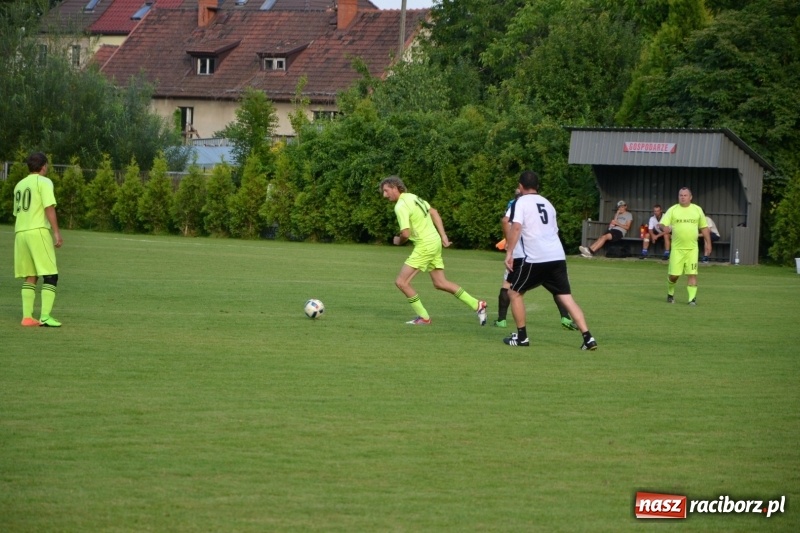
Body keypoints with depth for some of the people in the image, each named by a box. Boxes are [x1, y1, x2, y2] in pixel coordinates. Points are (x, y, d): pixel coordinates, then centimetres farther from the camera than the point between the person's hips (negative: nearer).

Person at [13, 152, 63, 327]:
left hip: (20, 233, 7)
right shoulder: (44, 182, -2)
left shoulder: (20, 185, 20)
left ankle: (27, 317, 3)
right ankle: (45, 316, -17)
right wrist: (57, 232, -14)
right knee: (50, 275, -6)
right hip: (38, 231, -7)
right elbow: (49, 208, -12)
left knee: (29, 277, 10)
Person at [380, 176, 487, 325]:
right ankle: (477, 305, 17)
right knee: (440, 283, 15)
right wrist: (443, 236, 17)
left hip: (425, 246, -9)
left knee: (401, 282, -5)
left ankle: (423, 317, 1)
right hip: (435, 242, 9)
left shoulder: (401, 206, -18)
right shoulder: (412, 197, 11)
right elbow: (434, 212, 18)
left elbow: (406, 233, -24)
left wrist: (398, 241, -1)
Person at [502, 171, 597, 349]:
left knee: (514, 293, 13)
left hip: (535, 259, -6)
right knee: (567, 298, 5)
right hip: (558, 257, 6)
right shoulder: (547, 203, 22)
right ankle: (588, 338, -6)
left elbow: (516, 227, -14)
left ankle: (522, 337, 13)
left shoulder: (521, 202, 2)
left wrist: (509, 252, -16)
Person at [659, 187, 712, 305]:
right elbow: (662, 223, -5)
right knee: (673, 274, 0)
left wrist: (708, 243, 10)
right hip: (677, 248, -1)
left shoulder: (697, 210, 9)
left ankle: (692, 298, -6)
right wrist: (664, 227, -29)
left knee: (692, 274, -8)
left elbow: (704, 228, 15)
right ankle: (670, 293, 26)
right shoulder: (673, 210, 3)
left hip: (692, 248, 1)